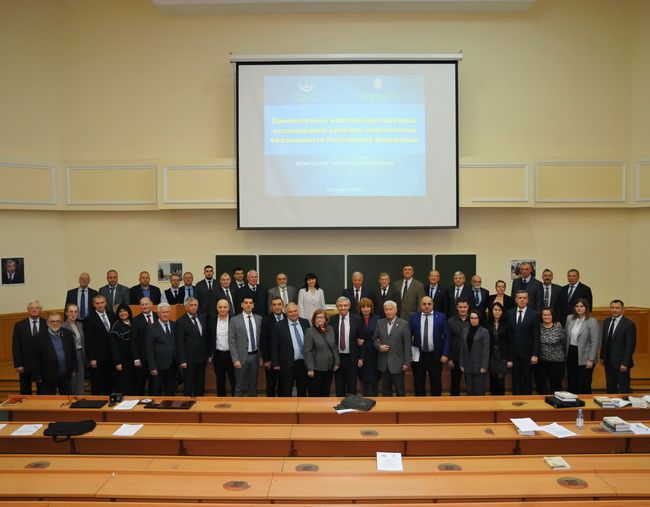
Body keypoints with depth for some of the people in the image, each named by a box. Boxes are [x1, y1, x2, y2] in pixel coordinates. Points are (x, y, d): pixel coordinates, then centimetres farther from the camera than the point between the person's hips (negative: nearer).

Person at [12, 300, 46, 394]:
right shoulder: (19, 325, 1)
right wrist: (18, 365, -7)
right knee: (25, 393, 10)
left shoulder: (47, 324, 0)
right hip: (25, 365, 1)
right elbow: (15, 347, 0)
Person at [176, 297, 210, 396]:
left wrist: (209, 353, 9)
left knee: (200, 385, 12)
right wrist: (182, 361, -14)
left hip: (202, 358, 5)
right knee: (188, 385, 3)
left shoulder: (203, 318, 8)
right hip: (189, 359, -5)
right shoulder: (181, 322, -8)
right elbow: (179, 343, -10)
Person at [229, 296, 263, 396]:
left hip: (255, 356, 3)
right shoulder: (234, 320, -5)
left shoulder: (259, 319, 5)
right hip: (242, 357, -3)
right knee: (239, 386, 4)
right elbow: (231, 342, -6)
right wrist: (235, 359, -12)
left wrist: (261, 357, 4)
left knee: (253, 385, 14)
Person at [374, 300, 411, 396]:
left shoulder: (404, 324, -5)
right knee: (385, 389, 12)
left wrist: (406, 363, -8)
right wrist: (379, 346, -8)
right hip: (383, 363, 3)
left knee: (400, 390, 6)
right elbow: (374, 339, 14)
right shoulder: (380, 323, 6)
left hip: (397, 363, -3)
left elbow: (407, 345, -5)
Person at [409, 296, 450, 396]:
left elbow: (447, 336, -1)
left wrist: (445, 354, -7)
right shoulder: (414, 317, 2)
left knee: (436, 384, 7)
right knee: (418, 384, 9)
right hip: (418, 356, 1)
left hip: (435, 356, -1)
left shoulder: (441, 317, -1)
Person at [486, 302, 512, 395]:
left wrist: (510, 359, -4)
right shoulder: (487, 324, -1)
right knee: (493, 380, 5)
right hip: (491, 357, 1)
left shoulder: (506, 324, 0)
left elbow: (509, 342, 0)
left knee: (501, 380, -3)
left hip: (503, 357, -1)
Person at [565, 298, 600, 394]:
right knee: (571, 384, 10)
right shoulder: (569, 318, 6)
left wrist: (591, 359, -14)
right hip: (571, 354, 5)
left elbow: (595, 342, -11)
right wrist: (566, 352, 11)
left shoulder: (592, 321, -9)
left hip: (584, 358, -5)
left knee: (584, 386, -1)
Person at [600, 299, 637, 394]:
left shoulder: (629, 324, -12)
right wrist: (602, 356, 11)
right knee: (610, 389, 12)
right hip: (608, 362, 6)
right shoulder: (607, 321, 8)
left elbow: (631, 346, -14)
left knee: (624, 390, 3)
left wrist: (625, 363, -16)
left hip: (621, 364, -6)